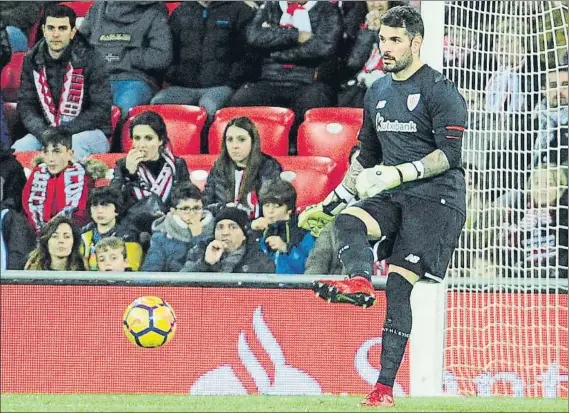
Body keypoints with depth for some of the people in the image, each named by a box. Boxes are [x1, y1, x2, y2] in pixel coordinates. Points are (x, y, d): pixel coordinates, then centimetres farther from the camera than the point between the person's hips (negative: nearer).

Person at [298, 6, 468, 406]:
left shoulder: (440, 90, -5)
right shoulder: (378, 92, 17)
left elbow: (450, 154, -13)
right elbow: (367, 159, 26)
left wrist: (402, 173, -24)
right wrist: (331, 201, 23)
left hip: (436, 198, -7)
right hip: (393, 197, 7)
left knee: (399, 284, -16)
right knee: (347, 221, -25)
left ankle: (385, 387, -18)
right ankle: (359, 282, -54)